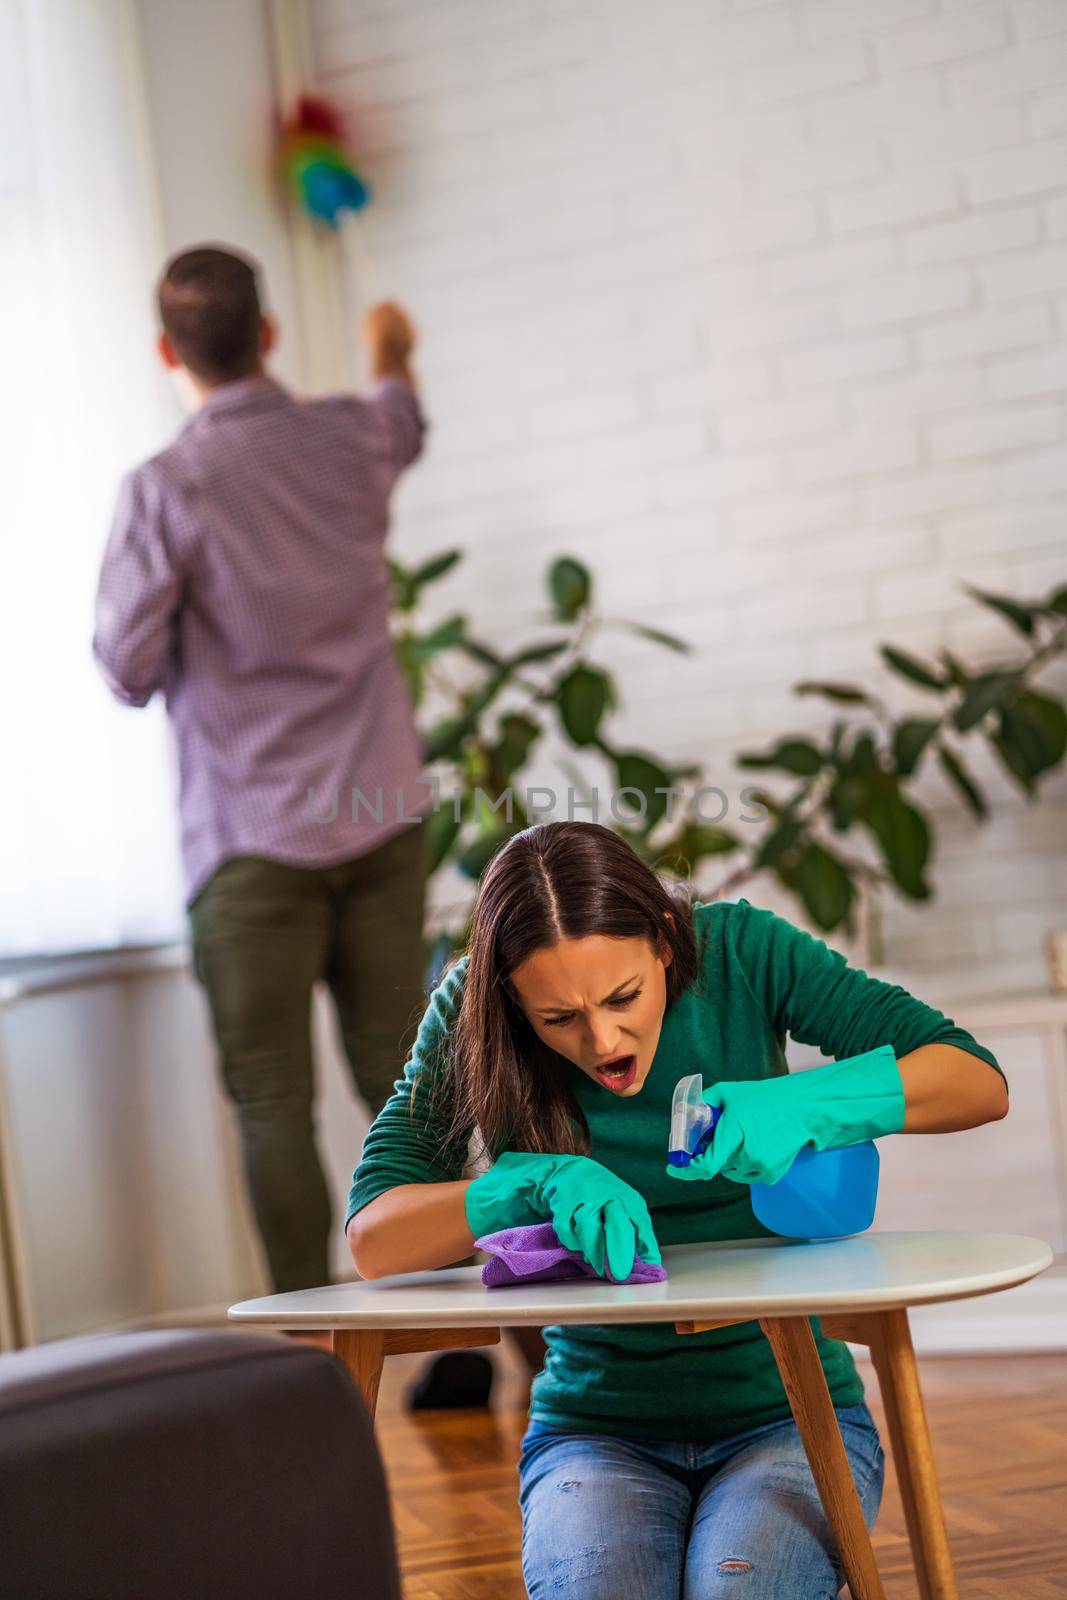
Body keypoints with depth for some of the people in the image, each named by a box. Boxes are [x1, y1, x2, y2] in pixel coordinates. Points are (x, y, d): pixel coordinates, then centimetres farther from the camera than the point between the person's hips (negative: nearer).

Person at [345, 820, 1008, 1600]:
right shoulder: (471, 1015, -7)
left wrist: (803, 1104, -30)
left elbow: (980, 1080, -13)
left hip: (788, 1411, 0)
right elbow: (372, 1238, -15)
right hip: (595, 1428, 1)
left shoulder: (738, 950, -9)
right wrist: (540, 1182, -31)